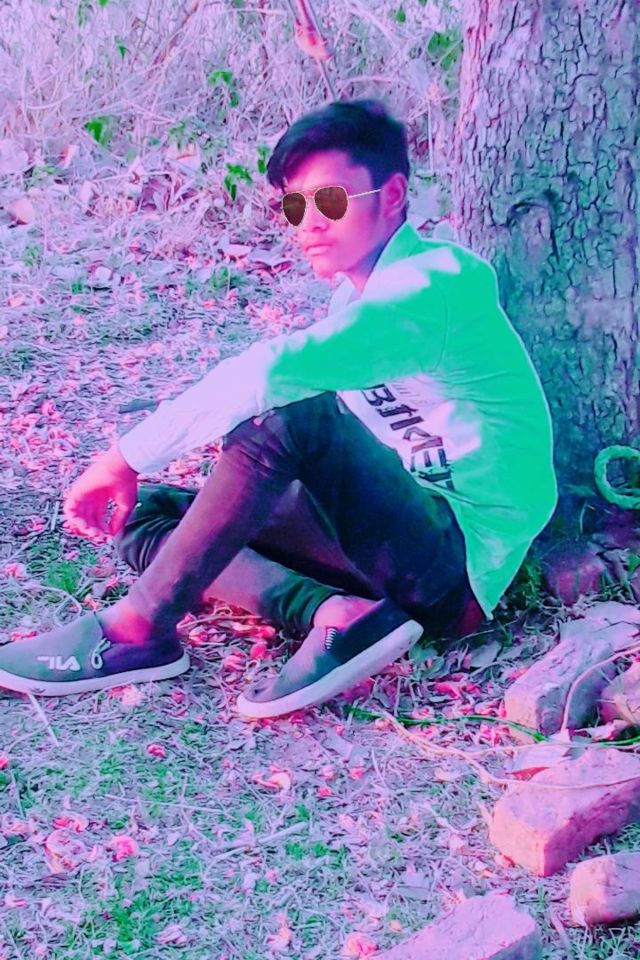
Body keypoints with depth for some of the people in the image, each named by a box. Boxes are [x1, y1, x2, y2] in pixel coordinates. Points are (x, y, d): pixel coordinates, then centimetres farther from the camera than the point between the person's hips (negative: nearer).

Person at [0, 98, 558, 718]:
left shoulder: (435, 284, -17)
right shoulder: (358, 293, 12)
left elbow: (275, 370, -30)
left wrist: (127, 457, -26)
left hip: (462, 567, -9)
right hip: (397, 536, 9)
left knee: (295, 419, -32)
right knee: (149, 515, 4)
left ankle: (137, 630, -22)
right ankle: (332, 612, -17)